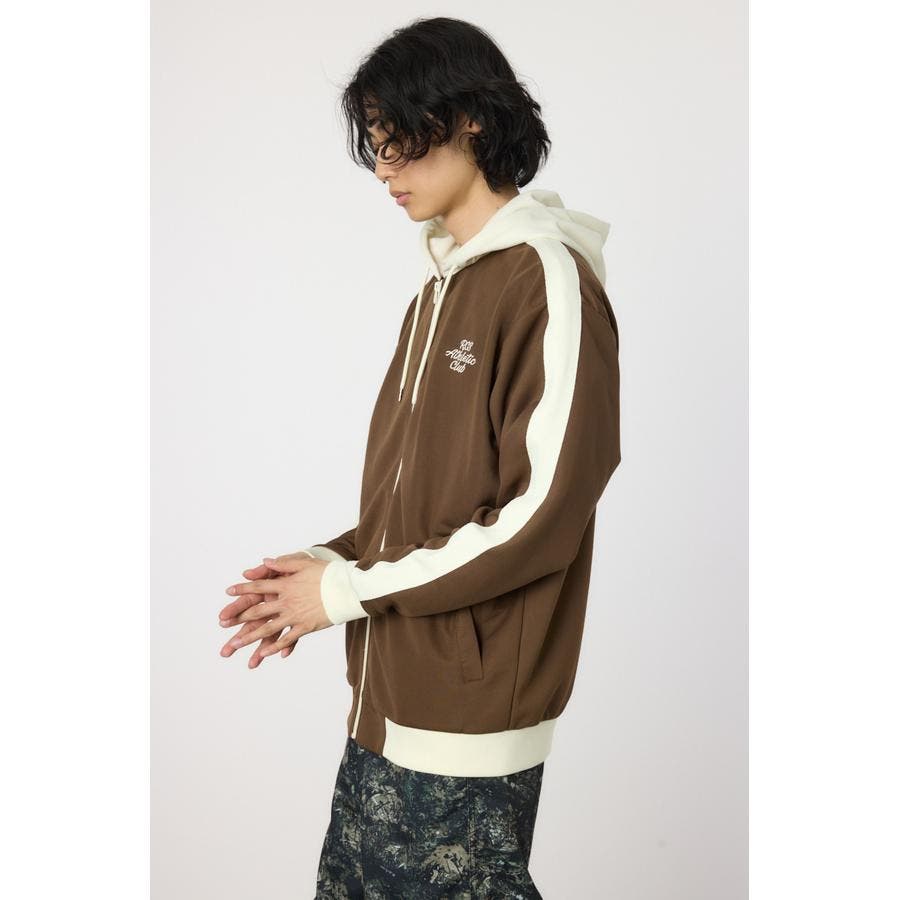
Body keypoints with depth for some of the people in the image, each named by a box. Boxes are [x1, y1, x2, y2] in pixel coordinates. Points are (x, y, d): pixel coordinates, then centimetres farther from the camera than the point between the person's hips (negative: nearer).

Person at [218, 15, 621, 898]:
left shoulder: (548, 279, -12)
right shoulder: (442, 282, 14)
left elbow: (543, 514, -18)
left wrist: (350, 589, -13)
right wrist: (327, 561, 2)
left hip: (470, 721, -8)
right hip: (388, 698, 8)